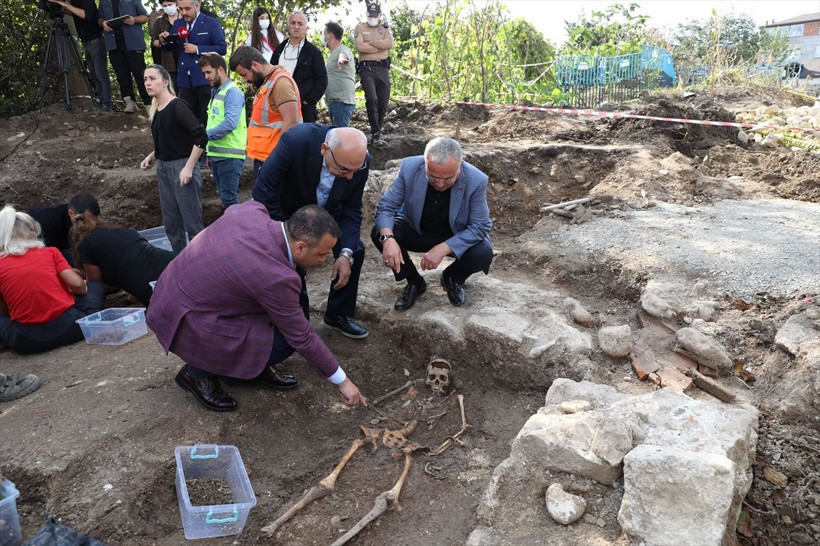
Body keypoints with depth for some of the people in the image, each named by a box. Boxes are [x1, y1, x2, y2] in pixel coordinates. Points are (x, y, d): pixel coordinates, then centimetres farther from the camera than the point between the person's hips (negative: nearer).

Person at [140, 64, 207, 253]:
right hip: (163, 169, 9)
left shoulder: (177, 106, -13)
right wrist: (152, 157, 6)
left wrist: (189, 167, -21)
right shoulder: (155, 111, 11)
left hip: (182, 167, -9)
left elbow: (201, 137, -19)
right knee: (170, 223, 13)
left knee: (192, 222, -2)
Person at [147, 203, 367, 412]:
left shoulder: (252, 210, -9)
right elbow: (301, 337, -16)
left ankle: (256, 366, 19)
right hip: (183, 320, -9)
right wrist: (342, 381, -5)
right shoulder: (277, 277, -29)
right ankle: (198, 373, 2)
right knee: (284, 339, -12)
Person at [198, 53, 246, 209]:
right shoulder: (215, 91, 17)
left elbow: (230, 123, -25)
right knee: (225, 196, 15)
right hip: (217, 154, 9)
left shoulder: (232, 92, -11)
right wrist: (209, 150, 16)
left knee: (229, 197, -7)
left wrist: (206, 135, -20)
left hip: (229, 155, -9)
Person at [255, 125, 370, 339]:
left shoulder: (359, 160, -26)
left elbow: (351, 210, -15)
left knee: (354, 250, -8)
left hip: (328, 210, 3)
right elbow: (263, 192, -29)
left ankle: (338, 314, 14)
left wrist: (346, 253, -27)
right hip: (288, 212, -3)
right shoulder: (296, 140, -38)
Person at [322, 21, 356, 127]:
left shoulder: (343, 49, -8)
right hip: (333, 102, 10)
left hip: (342, 101, -10)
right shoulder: (332, 54, 24)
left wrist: (341, 59, -56)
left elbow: (343, 54, -34)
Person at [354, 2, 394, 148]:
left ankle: (378, 130, 21)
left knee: (383, 102, 4)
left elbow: (390, 43, -4)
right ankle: (376, 133, -16)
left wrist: (371, 41, -8)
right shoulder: (360, 28, 8)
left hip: (383, 68, 3)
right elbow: (359, 46, -10)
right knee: (372, 99, -21)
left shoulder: (385, 27, 15)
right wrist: (381, 46, -3)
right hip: (367, 68, -3)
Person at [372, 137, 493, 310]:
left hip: (456, 238, -1)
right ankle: (415, 282, 2)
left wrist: (442, 249, -35)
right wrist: (387, 238, -39)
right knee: (379, 234, -24)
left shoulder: (476, 180, -27)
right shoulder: (409, 167, -24)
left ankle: (452, 278, 7)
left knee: (483, 253, -29)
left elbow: (480, 227, -21)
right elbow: (386, 206, -18)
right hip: (416, 231, 1)